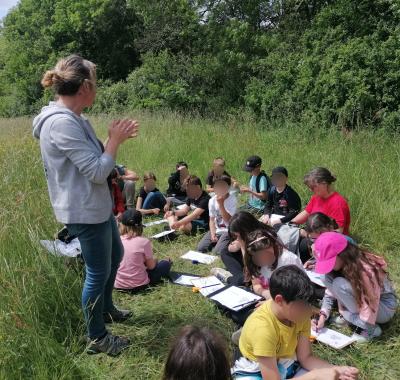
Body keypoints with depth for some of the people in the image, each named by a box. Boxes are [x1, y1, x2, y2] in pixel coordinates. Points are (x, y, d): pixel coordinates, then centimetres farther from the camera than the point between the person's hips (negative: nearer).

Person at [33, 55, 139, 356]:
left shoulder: (72, 118, 8)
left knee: (115, 256, 25)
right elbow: (97, 171, -25)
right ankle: (97, 338, 24)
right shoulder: (62, 123, -25)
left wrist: (114, 138, 3)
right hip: (85, 212, -10)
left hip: (97, 206, 11)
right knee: (98, 272, 4)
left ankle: (106, 309, 47)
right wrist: (115, 140, -12)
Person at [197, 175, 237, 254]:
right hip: (216, 230, 5)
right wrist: (213, 234, -10)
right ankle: (216, 242, 10)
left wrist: (221, 204, -25)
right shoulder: (212, 200, 2)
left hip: (228, 231, -4)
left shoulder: (232, 199, -12)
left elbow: (228, 220, -18)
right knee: (200, 248, -13)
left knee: (218, 252, -24)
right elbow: (212, 220, 5)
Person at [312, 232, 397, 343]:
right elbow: (330, 291, -2)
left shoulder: (365, 270, -35)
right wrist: (323, 316, -14)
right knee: (329, 277, -16)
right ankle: (348, 314, -3)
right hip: (360, 298, 7)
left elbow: (370, 307, -31)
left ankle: (370, 328, -15)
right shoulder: (342, 265, -10)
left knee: (339, 285, -31)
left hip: (384, 307, -7)